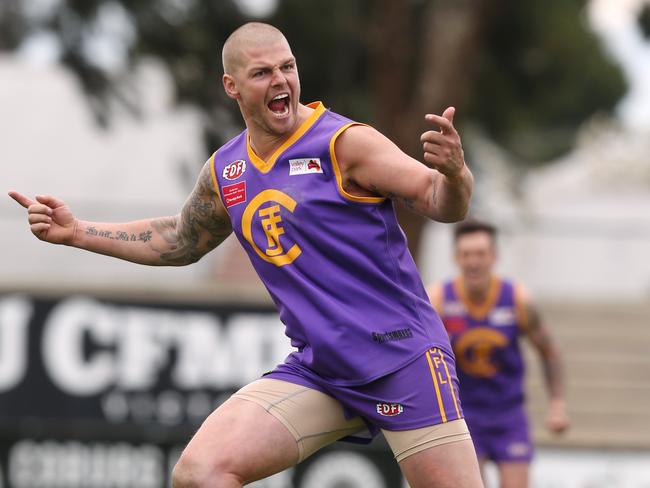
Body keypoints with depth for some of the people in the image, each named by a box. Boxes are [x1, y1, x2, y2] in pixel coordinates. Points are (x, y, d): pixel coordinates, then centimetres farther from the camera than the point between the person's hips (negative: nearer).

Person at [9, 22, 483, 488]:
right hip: (317, 370, 4)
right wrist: (77, 232, 24)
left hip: (401, 355, -4)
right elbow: (180, 241, 28)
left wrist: (453, 173, -37)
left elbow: (443, 203, -14)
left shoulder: (345, 142, -9)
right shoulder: (224, 172, 9)